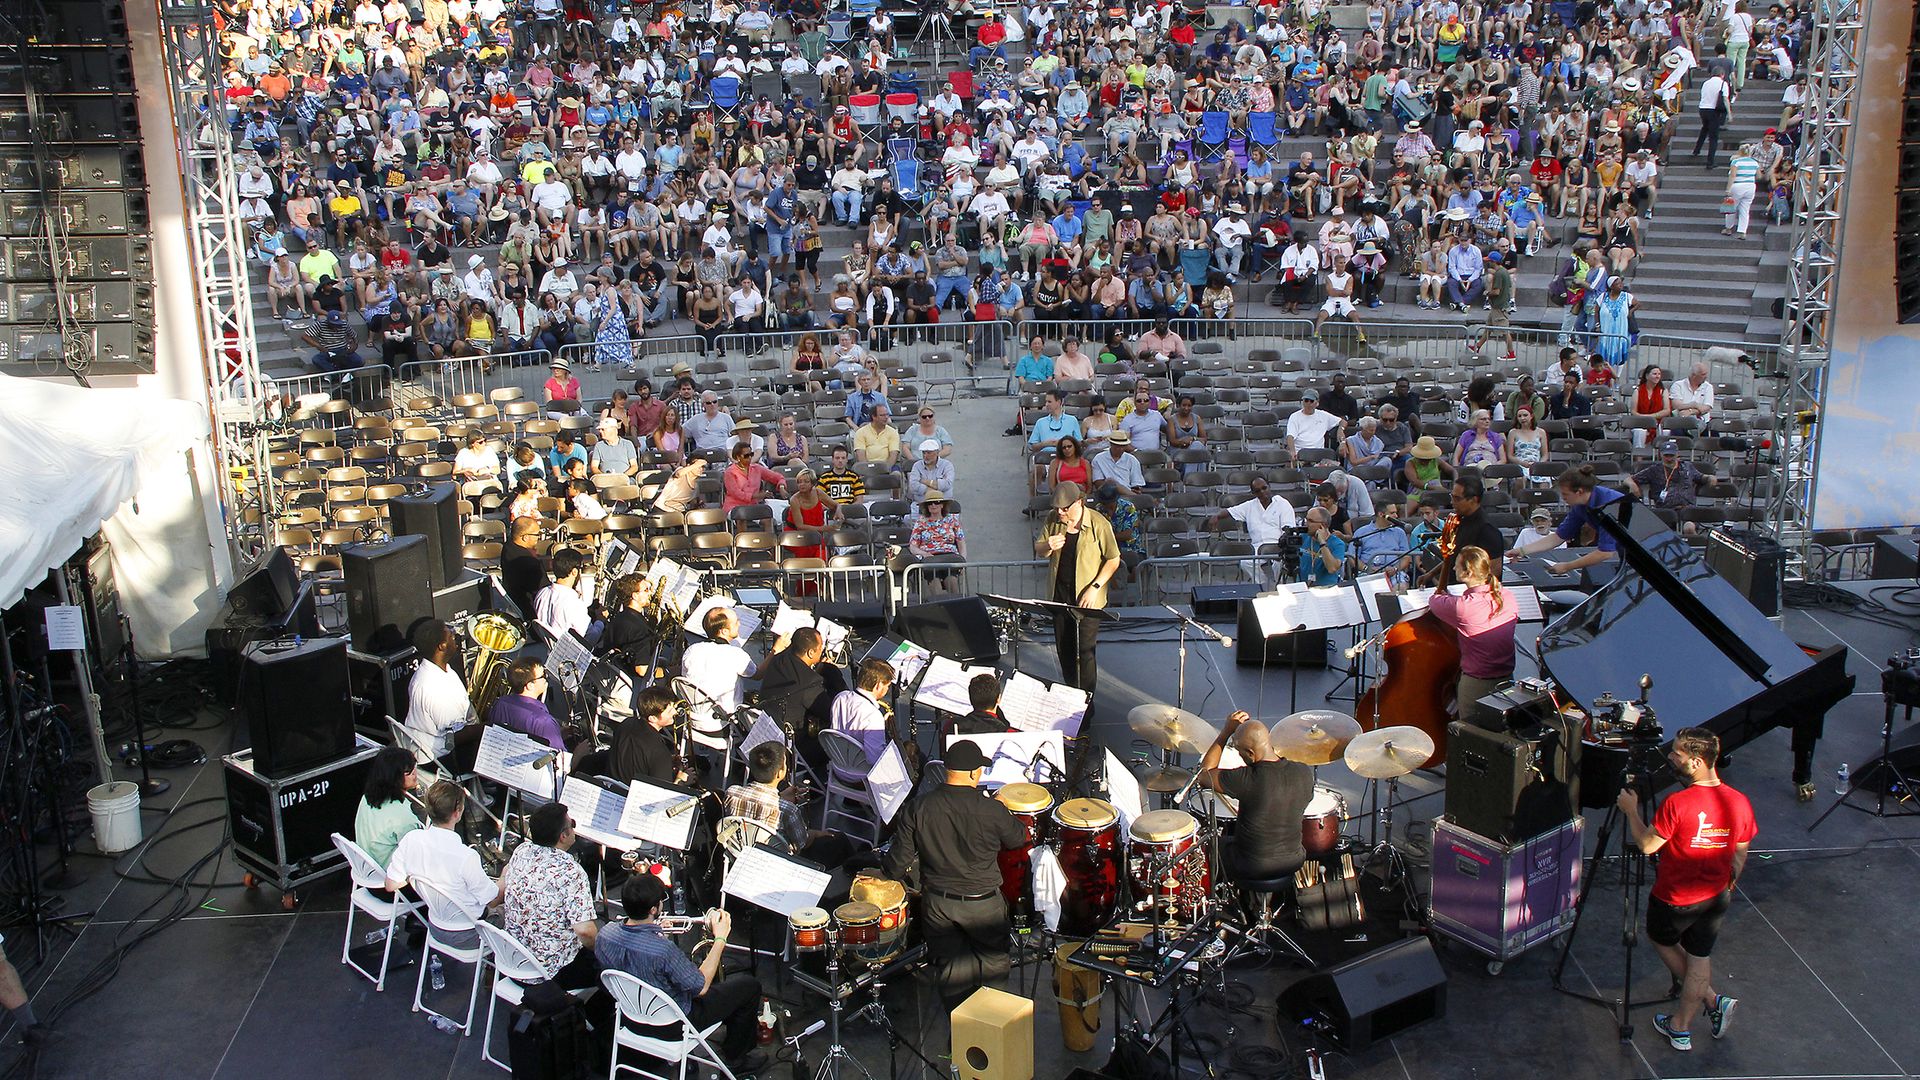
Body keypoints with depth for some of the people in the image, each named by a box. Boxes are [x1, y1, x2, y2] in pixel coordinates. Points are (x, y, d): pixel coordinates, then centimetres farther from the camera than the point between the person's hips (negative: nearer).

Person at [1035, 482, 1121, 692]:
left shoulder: (1098, 524, -14)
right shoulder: (1054, 520, 0)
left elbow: (1113, 560, -8)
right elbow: (1038, 552, 9)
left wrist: (1095, 587, -16)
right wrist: (1048, 546, -16)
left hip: (1086, 597, -5)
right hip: (1059, 593, 5)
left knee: (1085, 650, -6)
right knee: (1064, 647, 14)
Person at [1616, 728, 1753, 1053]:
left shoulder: (1677, 803, -28)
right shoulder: (1740, 803, -9)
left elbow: (1648, 845, -18)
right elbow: (1740, 854, 3)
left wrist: (1631, 810, -4)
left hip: (1674, 900, -5)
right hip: (1716, 898, 5)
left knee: (1664, 941, 24)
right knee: (1700, 957, 18)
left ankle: (1711, 1000, 23)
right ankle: (1680, 1027, 25)